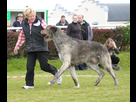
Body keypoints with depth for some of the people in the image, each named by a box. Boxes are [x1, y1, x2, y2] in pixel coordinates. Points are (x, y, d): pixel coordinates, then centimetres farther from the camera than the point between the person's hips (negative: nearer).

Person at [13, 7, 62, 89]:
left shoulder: (41, 22, -5)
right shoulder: (25, 24, 8)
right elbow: (22, 36, 21)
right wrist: (17, 47, 25)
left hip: (41, 48, -4)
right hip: (30, 49, 4)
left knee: (44, 66, -2)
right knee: (30, 67, -3)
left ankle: (56, 73, 26)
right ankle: (29, 84, 6)